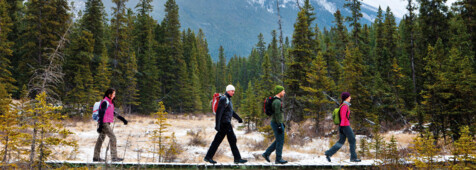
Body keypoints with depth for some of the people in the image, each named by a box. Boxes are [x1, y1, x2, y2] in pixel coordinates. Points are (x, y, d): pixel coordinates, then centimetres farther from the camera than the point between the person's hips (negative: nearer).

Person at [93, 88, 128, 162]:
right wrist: (100, 125, -22)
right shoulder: (105, 102, -11)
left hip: (106, 123, 10)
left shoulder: (110, 103, 18)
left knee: (101, 139, 11)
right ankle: (114, 157, -12)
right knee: (112, 137, -12)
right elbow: (102, 114, -17)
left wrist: (123, 119, 25)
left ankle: (96, 157, 16)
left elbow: (114, 113, 25)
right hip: (104, 123, -10)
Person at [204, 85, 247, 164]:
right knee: (232, 139, -4)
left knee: (217, 140, 8)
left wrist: (239, 118, 36)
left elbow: (231, 111, 31)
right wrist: (217, 125, -25)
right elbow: (219, 112, -20)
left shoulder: (228, 99, 19)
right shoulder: (224, 99, -13)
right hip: (225, 123, -10)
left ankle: (208, 157, 10)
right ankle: (237, 158, 3)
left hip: (226, 123, 10)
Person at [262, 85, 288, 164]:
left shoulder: (276, 101, 16)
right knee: (280, 141, -2)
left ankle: (266, 153, 17)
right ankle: (278, 159, 6)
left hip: (277, 123, 10)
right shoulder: (277, 102, -18)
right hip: (277, 123, -10)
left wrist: (282, 123, 25)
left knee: (278, 140, 16)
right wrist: (279, 126, -23)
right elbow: (277, 114, -22)